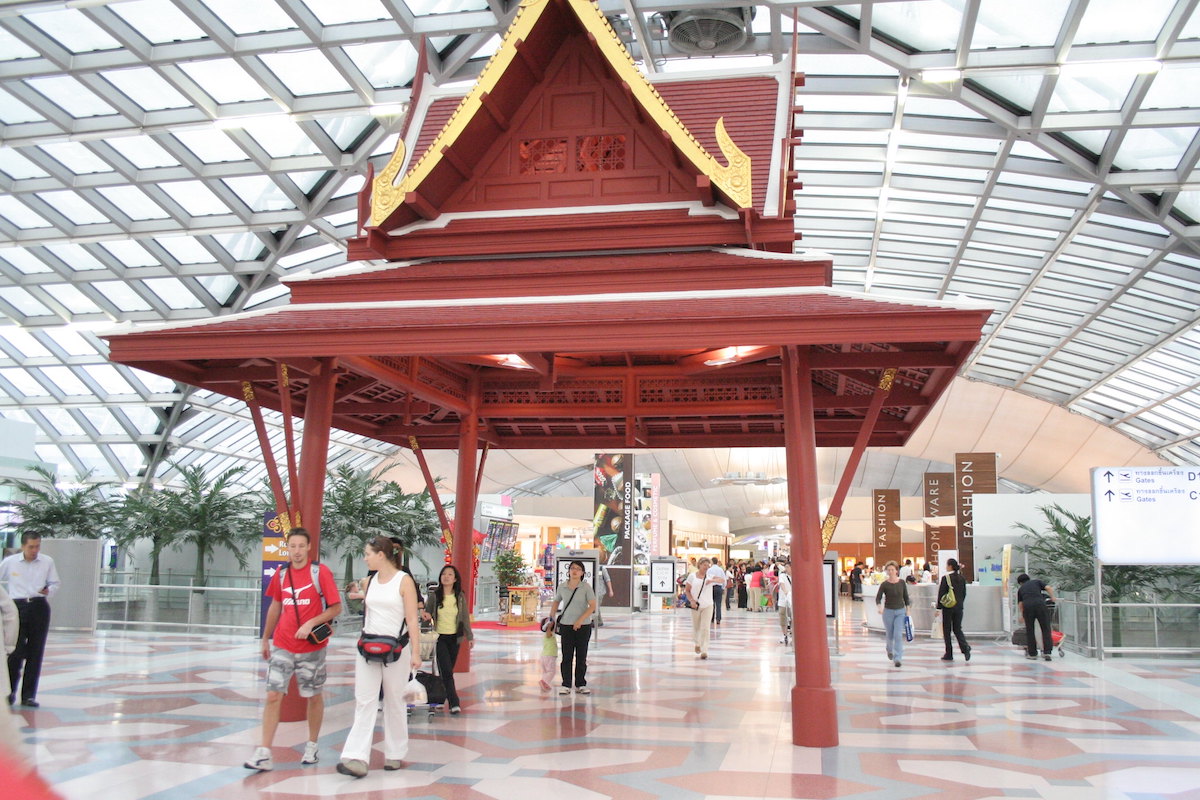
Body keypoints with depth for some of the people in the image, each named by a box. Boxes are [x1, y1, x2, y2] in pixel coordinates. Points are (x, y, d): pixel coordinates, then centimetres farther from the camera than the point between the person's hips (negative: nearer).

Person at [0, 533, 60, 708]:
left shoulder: (47, 561, 4)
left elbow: (55, 583, 10)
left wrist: (49, 590, -10)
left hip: (39, 607, 1)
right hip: (18, 607, -1)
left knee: (35, 653, 3)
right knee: (16, 651, -6)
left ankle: (28, 695, 11)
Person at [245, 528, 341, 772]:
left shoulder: (320, 572, -7)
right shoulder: (281, 574, 6)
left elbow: (336, 608, -7)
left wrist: (310, 623, -19)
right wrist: (265, 639, 19)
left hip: (312, 647, -3)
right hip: (282, 645, 3)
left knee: (314, 696, 9)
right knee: (273, 695, -6)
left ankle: (312, 746, 25)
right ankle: (263, 754, -4)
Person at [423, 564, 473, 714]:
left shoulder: (460, 596, 1)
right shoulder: (434, 595, -3)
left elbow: (465, 617, 6)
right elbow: (427, 613, 7)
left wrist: (470, 636, 3)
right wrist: (426, 616, -17)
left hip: (454, 638, 2)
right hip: (439, 637, -2)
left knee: (447, 670, 9)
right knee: (447, 670, -11)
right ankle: (454, 703, -11)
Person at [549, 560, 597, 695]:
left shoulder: (586, 587, -5)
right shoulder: (562, 587, 3)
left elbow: (592, 606, -9)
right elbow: (556, 602, 20)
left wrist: (580, 620, -18)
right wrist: (552, 617, 15)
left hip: (583, 626, -1)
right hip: (566, 625, 1)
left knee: (581, 656, 6)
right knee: (567, 656, 2)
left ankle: (580, 685, 16)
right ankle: (566, 685, 8)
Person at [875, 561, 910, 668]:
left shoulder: (902, 583, -2)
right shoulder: (884, 584, -7)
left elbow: (906, 597, 7)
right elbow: (878, 598, -9)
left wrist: (907, 610, 4)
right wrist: (880, 607, -28)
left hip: (900, 611, 0)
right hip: (888, 611, 0)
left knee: (898, 635, -9)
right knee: (889, 634, 11)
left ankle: (897, 658, -5)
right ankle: (889, 649, 43)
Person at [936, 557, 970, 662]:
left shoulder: (945, 578, -11)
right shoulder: (962, 578, 5)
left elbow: (941, 593, -11)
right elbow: (964, 593, 10)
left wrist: (938, 607, -5)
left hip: (948, 607, -5)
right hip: (959, 607, 5)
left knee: (946, 630, 5)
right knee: (958, 629, 12)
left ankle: (949, 654, 7)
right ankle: (965, 648, -11)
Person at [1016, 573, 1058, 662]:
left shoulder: (1020, 589, 29)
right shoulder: (1036, 582, 28)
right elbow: (1049, 588, 12)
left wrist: (1022, 614, 37)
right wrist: (1053, 598, 27)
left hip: (1027, 606, 1)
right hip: (1040, 604, -1)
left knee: (1030, 631, 12)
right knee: (1045, 629, 6)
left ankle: (1032, 654, 17)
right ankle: (1046, 652, -2)